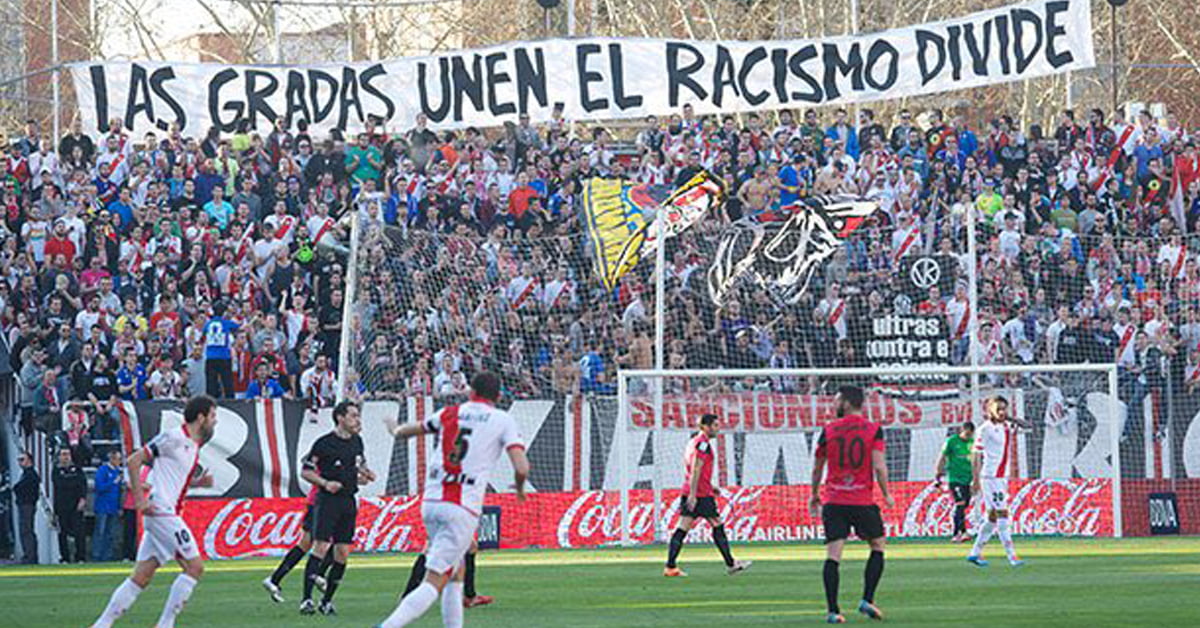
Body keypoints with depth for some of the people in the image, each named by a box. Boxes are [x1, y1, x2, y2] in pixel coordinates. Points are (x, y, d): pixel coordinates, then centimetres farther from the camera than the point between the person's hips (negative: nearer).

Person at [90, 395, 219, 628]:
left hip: (166, 515, 9)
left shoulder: (193, 445, 18)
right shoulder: (174, 438, -10)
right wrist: (139, 499, -15)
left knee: (141, 577, 5)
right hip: (161, 511, -9)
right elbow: (133, 461, -11)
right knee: (194, 566, -9)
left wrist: (197, 482, 10)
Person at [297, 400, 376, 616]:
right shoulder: (324, 443, -9)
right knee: (321, 547, -15)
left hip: (348, 502, 7)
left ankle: (327, 601, 12)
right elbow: (305, 471, -5)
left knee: (343, 553, 4)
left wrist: (365, 473, 8)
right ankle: (306, 600, -15)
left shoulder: (357, 441, 11)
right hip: (327, 501, -7)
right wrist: (325, 483, -19)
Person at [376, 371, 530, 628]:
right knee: (434, 583, -10)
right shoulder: (503, 420, 3)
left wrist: (396, 430, 56)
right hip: (462, 510, -5)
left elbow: (410, 430, 32)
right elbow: (521, 467, -7)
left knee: (456, 571, 24)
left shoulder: (449, 413, 15)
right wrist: (519, 488, 16)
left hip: (431, 501, 5)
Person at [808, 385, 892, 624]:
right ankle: (867, 600, 5)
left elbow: (817, 467, 9)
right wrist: (886, 495, 4)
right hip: (863, 501, -1)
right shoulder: (873, 430, -2)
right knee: (877, 547, 16)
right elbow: (879, 466, -9)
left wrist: (815, 495, 24)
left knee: (833, 555, -2)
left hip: (833, 502, 1)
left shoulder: (828, 431, 3)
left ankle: (832, 610, -9)